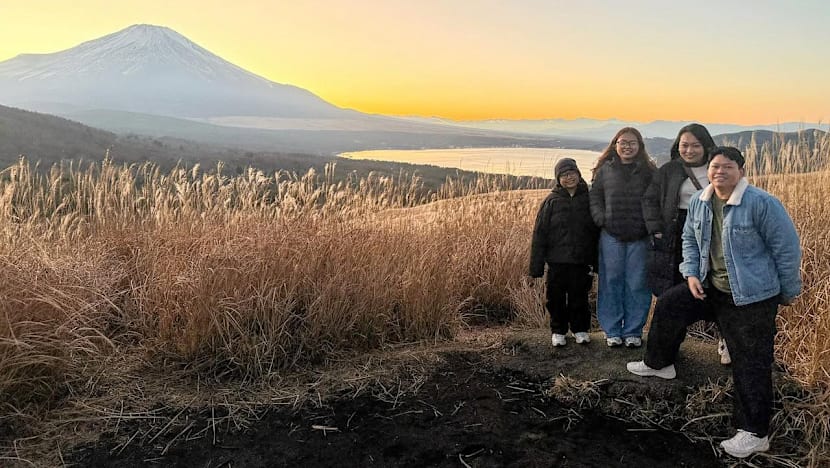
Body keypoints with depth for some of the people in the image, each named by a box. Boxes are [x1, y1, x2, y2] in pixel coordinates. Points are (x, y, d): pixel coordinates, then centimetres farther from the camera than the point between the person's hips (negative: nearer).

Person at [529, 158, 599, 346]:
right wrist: (536, 265, -4)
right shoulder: (551, 201, -1)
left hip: (581, 261, 0)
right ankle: (558, 331, 24)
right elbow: (539, 234, -1)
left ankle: (580, 329, 28)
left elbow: (597, 231, 5)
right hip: (557, 261, 0)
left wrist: (596, 261, 2)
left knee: (579, 296, 10)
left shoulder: (588, 199, 1)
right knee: (556, 297, 8)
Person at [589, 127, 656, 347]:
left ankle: (633, 331, 17)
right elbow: (595, 197, 8)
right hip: (611, 237, 1)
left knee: (637, 284, 4)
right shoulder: (605, 170, 5)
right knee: (611, 282, 6)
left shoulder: (649, 170, 4)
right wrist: (601, 219, -6)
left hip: (640, 238, -1)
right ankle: (612, 331, 17)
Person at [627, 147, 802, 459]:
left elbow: (787, 248, -12)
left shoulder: (761, 203, -19)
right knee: (668, 306, 6)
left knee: (751, 363, -2)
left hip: (752, 296, -6)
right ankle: (659, 364, 30)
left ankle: (755, 433, 9)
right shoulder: (699, 203, 1)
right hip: (710, 287, 7)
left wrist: (788, 292, -4)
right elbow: (690, 239, 15)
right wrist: (691, 273, 0)